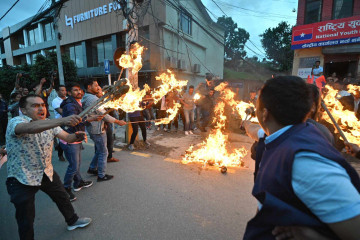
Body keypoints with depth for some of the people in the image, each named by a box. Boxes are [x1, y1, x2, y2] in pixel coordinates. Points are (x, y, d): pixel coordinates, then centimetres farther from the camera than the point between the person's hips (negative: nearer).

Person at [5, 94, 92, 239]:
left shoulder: (49, 123, -1)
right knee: (26, 221, 6)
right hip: (22, 179, -6)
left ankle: (72, 221, 46)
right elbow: (30, 128, -45)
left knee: (63, 197, 22)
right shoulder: (15, 122, -22)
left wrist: (77, 136, -29)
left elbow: (66, 137, -5)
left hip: (47, 173, 6)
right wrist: (63, 120, -59)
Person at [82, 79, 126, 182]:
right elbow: (103, 114, -21)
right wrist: (118, 122, -16)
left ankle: (92, 168, 33)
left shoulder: (85, 98, 12)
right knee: (103, 152, 1)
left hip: (92, 128, 10)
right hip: (97, 129, -10)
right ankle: (101, 175, 11)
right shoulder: (93, 98, -21)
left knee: (99, 150, 22)